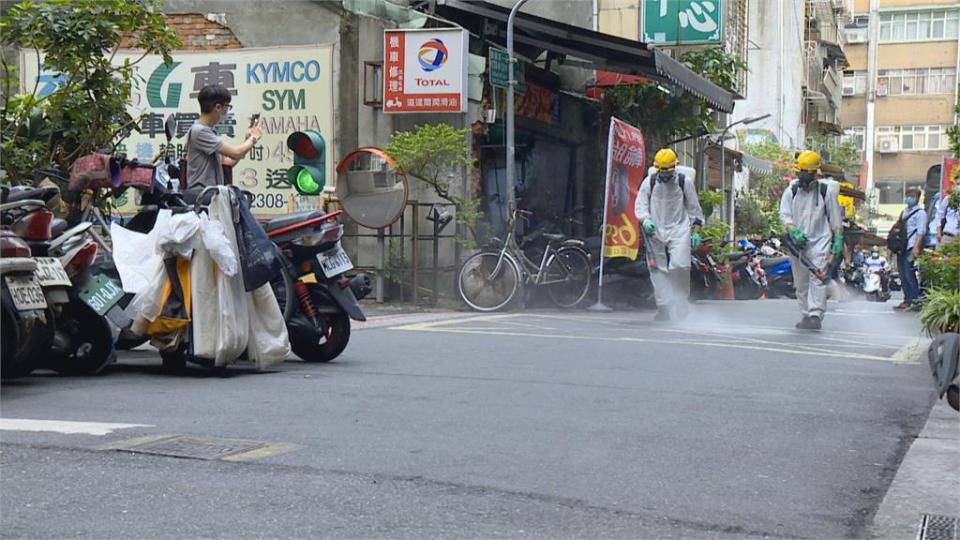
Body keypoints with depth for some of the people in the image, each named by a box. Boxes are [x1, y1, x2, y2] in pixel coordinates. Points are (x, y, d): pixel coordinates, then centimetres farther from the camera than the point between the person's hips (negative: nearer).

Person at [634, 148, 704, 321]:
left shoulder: (684, 182, 2)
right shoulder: (649, 182, 3)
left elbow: (694, 208, 9)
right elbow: (640, 205, 4)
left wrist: (696, 232, 5)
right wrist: (645, 220, -16)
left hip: (679, 230, -2)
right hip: (655, 231, 2)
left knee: (680, 265, -17)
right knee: (658, 271, 2)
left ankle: (681, 306, -7)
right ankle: (663, 308, 10)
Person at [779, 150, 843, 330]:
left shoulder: (826, 191, 1)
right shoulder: (790, 192, 6)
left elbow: (836, 219, 6)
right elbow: (785, 215, 0)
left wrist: (838, 240, 2)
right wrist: (794, 232, -17)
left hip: (819, 241, -3)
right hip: (797, 243, 3)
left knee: (818, 279, -14)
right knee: (800, 282, 7)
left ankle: (815, 316, -19)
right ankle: (806, 315, 17)